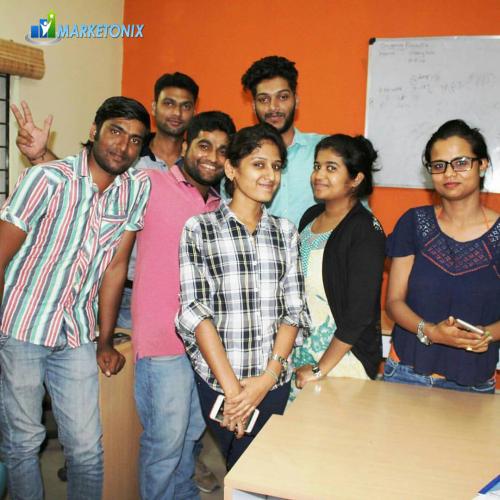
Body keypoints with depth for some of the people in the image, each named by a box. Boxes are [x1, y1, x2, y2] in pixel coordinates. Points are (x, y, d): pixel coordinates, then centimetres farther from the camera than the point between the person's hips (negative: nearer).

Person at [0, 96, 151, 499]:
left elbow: (115, 266, 2)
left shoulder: (138, 188, -3)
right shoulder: (48, 179, -15)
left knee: (87, 447, 6)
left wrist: (105, 342, 5)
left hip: (77, 334, 3)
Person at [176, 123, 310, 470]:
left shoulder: (286, 232, 7)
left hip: (275, 382, 3)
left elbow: (294, 309, 3)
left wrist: (267, 377, -9)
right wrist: (232, 386, -14)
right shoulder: (199, 229, -2)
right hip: (218, 380, -2)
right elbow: (194, 311, -9)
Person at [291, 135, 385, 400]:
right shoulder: (311, 216, 6)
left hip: (342, 360, -6)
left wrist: (320, 369, -15)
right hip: (299, 355, 6)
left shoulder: (365, 230, -15)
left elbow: (359, 313, -18)